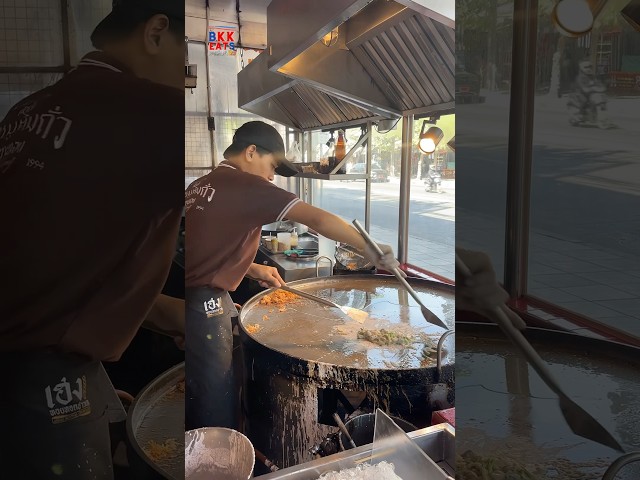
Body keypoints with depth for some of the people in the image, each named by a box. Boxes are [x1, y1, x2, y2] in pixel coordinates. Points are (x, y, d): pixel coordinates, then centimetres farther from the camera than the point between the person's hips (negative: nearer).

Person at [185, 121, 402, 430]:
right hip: (203, 306, -9)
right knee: (215, 406, 3)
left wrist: (252, 269, 13)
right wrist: (369, 250, -17)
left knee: (199, 395, 22)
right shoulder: (245, 185, -14)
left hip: (194, 301, 9)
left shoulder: (202, 185, 13)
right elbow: (316, 219, -20)